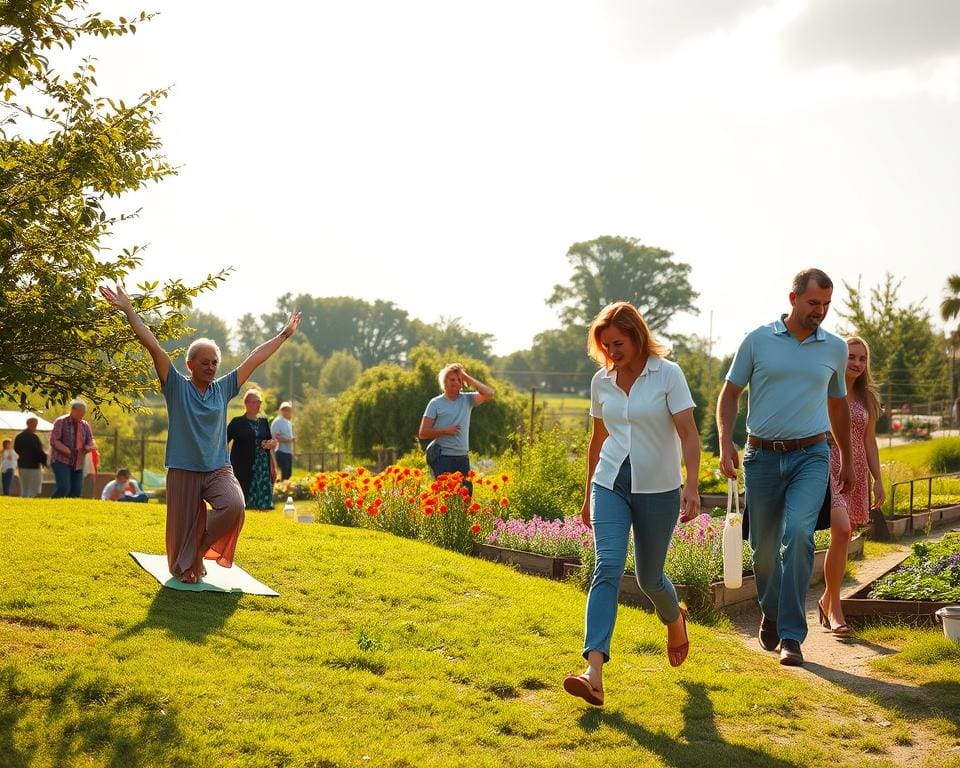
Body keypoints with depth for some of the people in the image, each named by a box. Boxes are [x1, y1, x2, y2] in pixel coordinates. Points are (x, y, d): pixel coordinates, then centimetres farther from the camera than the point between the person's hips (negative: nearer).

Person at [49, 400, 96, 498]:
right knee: (64, 487, -21)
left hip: (77, 464, 5)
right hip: (61, 461, -5)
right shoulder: (61, 422, -3)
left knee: (76, 491, -1)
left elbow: (90, 442, 9)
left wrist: (89, 447, -17)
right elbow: (54, 441, -10)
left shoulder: (85, 425, 10)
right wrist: (66, 450, -27)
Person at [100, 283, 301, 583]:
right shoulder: (177, 387, -2)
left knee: (234, 506, -24)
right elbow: (153, 346, -8)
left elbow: (255, 358, 11)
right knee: (184, 528, 2)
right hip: (183, 470, -2)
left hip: (219, 469, 2)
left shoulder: (223, 389, 7)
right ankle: (185, 568, 32)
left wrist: (284, 335, 17)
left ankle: (201, 548, 3)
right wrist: (128, 310, -13)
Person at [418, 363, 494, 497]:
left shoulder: (467, 399, 10)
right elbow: (423, 433, -1)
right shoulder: (436, 403, 1)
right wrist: (445, 431, -11)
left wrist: (468, 378, -2)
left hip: (463, 457, 4)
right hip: (442, 457, -4)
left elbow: (488, 393, -7)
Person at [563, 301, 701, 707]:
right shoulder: (601, 381, 5)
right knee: (607, 568, -15)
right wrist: (588, 494, 20)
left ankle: (675, 620, 46)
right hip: (611, 485, 3)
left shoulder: (668, 374, -8)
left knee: (649, 578, 10)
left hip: (658, 489, -2)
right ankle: (594, 671, -25)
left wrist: (692, 486, -25)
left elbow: (689, 433, -13)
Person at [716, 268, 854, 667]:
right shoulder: (757, 341, 1)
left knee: (797, 534, -21)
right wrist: (726, 443, -8)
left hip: (810, 457, 0)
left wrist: (847, 460, 27)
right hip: (762, 456, 0)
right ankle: (770, 615, 35)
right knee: (764, 546, 8)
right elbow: (729, 394, 6)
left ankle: (791, 635, -14)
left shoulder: (835, 349, 7)